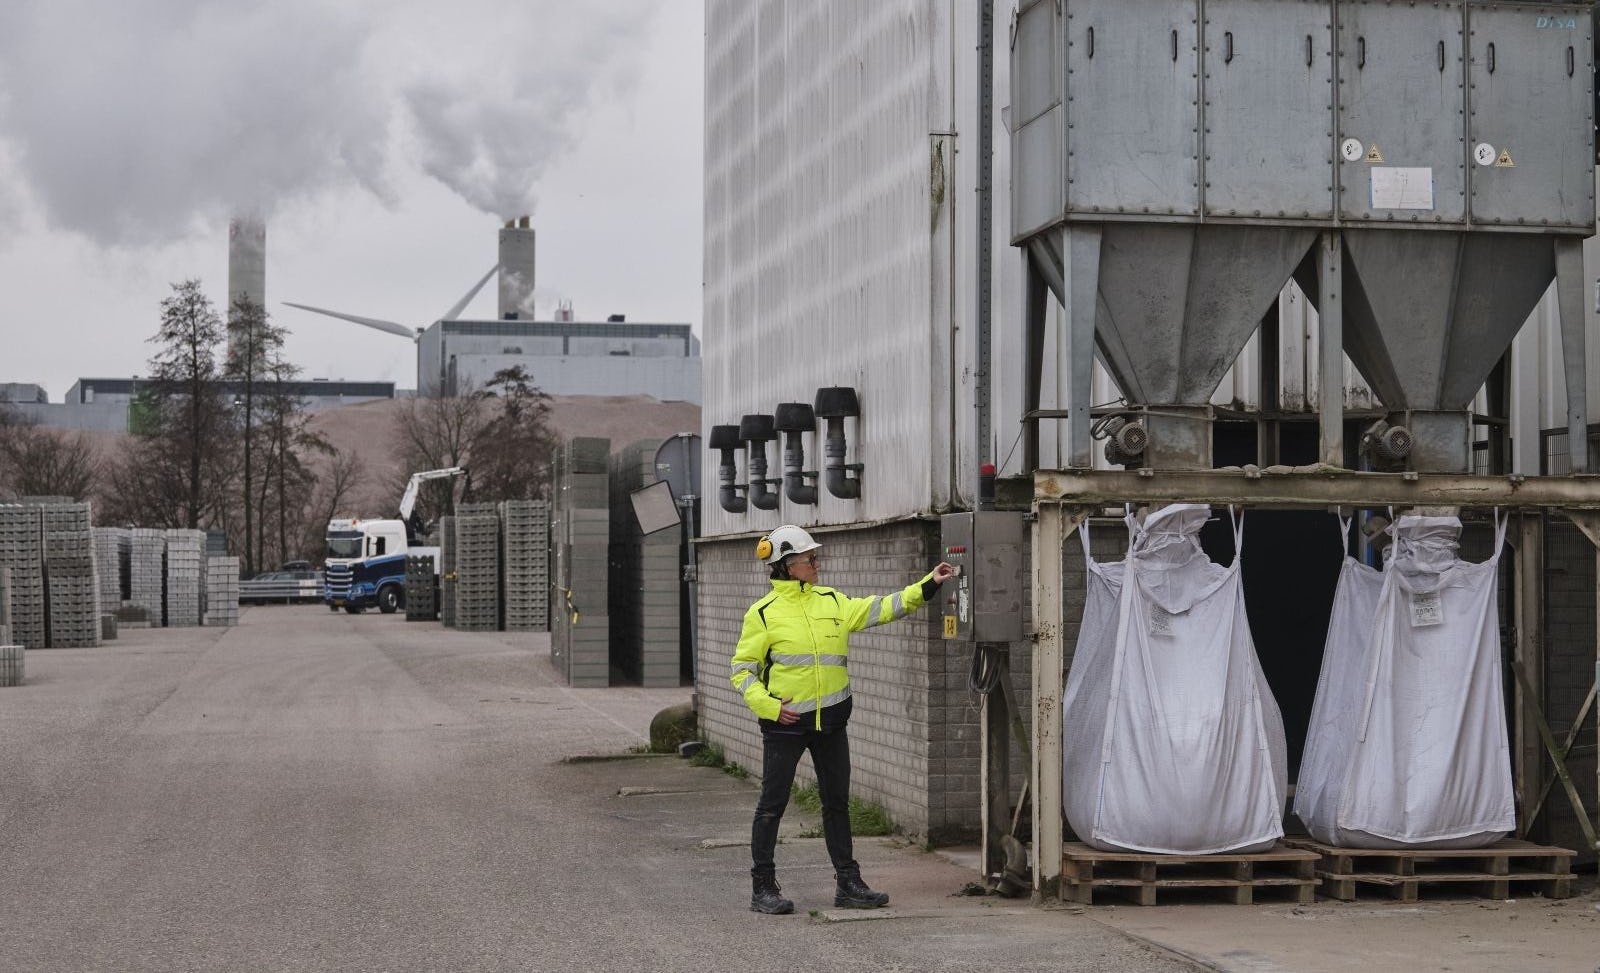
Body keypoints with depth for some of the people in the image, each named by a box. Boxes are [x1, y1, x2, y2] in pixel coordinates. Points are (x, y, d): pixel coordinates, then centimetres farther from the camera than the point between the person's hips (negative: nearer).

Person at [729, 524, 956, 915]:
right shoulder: (764, 614, -5)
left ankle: (848, 884, 18)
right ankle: (762, 888, 8)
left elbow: (878, 609, 5)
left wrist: (927, 586, -3)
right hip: (785, 722, -5)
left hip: (830, 720, 5)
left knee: (837, 802, 10)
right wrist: (769, 705, -15)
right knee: (772, 804, 0)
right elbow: (742, 669, -2)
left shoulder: (832, 602, 10)